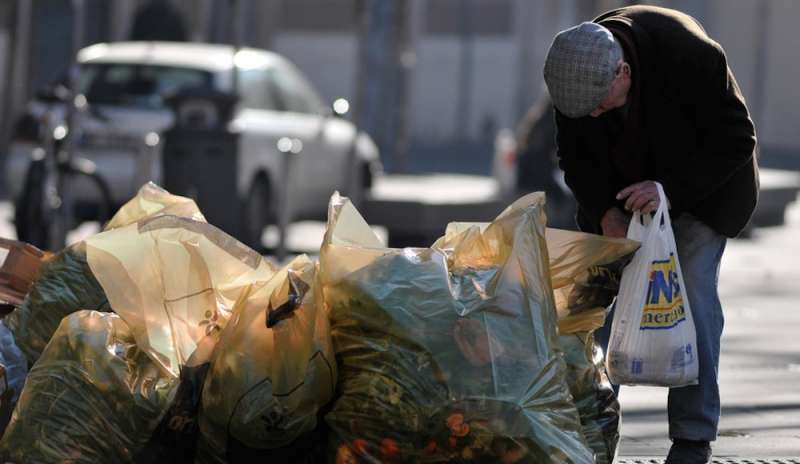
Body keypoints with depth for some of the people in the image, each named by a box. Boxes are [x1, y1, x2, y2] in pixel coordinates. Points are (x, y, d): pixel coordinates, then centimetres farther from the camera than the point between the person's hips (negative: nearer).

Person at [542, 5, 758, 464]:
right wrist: (603, 211, -23)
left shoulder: (692, 54, -36)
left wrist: (671, 187, -35)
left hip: (704, 181, -4)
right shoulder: (576, 67, -21)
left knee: (692, 293, -14)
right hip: (624, 185, 4)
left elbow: (736, 138, -26)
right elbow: (576, 155, -8)